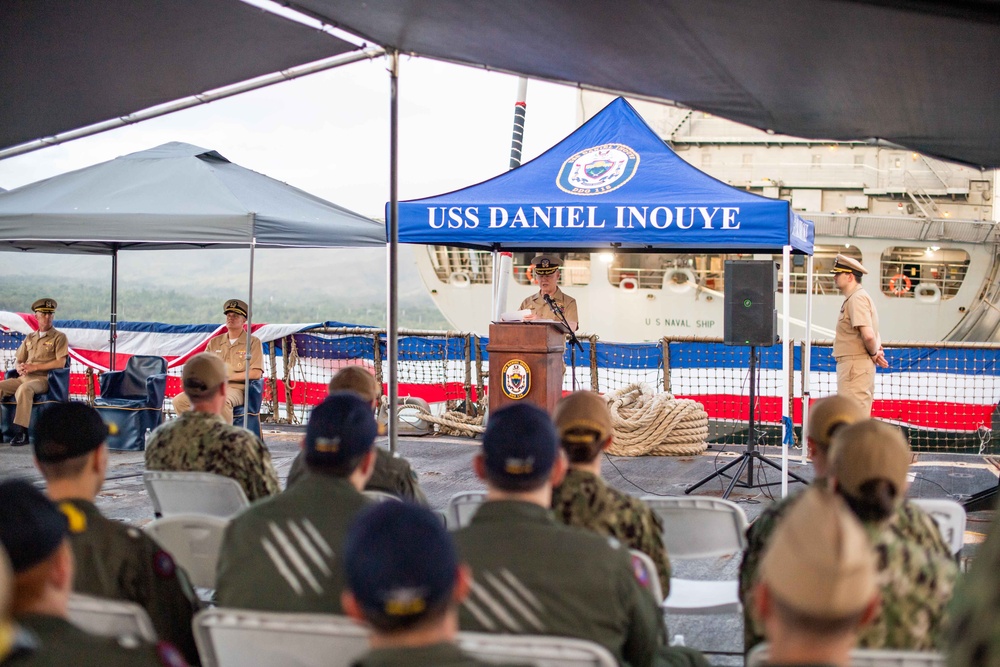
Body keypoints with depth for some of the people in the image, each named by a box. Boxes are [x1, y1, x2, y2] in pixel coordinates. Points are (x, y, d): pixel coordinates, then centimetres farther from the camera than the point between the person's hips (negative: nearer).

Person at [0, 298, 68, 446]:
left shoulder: (59, 337, 5)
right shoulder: (29, 338, 22)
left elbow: (60, 362, -6)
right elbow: (18, 361, 21)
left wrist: (34, 367, -11)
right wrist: (20, 368, -5)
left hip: (43, 379, -6)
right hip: (23, 378, 6)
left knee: (24, 388, -37)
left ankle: (21, 433, -39)